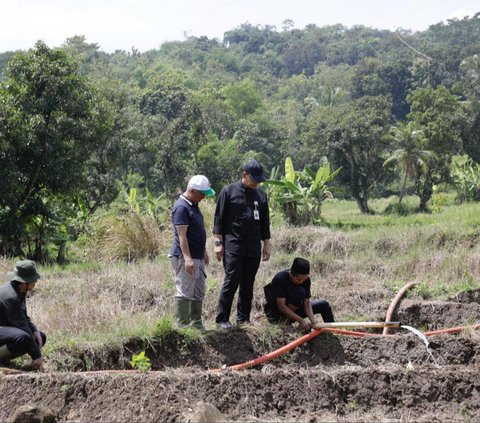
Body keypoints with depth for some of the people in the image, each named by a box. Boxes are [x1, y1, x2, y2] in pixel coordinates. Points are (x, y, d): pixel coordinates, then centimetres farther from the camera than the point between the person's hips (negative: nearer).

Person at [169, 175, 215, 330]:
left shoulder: (193, 205, 14)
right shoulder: (181, 207, -17)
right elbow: (182, 235, -23)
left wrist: (204, 252, 26)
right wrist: (187, 258, -29)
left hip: (197, 258, 10)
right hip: (185, 258, -10)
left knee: (198, 293, 14)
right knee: (185, 293, -6)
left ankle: (197, 325, 21)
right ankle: (183, 327, -3)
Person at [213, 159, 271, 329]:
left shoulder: (261, 195, 13)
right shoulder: (229, 191, -1)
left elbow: (265, 222, 20)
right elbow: (219, 219, -1)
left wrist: (266, 244, 16)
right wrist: (218, 243, -6)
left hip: (253, 248, 5)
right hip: (233, 246, -5)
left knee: (248, 284, 7)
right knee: (231, 281, -10)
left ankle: (243, 319, 14)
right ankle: (222, 319, -5)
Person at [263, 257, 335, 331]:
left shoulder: (306, 280, -10)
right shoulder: (279, 279, -29)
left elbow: (307, 303, -11)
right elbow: (282, 307, -30)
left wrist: (313, 319, -30)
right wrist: (301, 320, -35)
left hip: (292, 311, 7)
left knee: (323, 304, -1)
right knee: (299, 292, -30)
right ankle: (283, 323, -24)